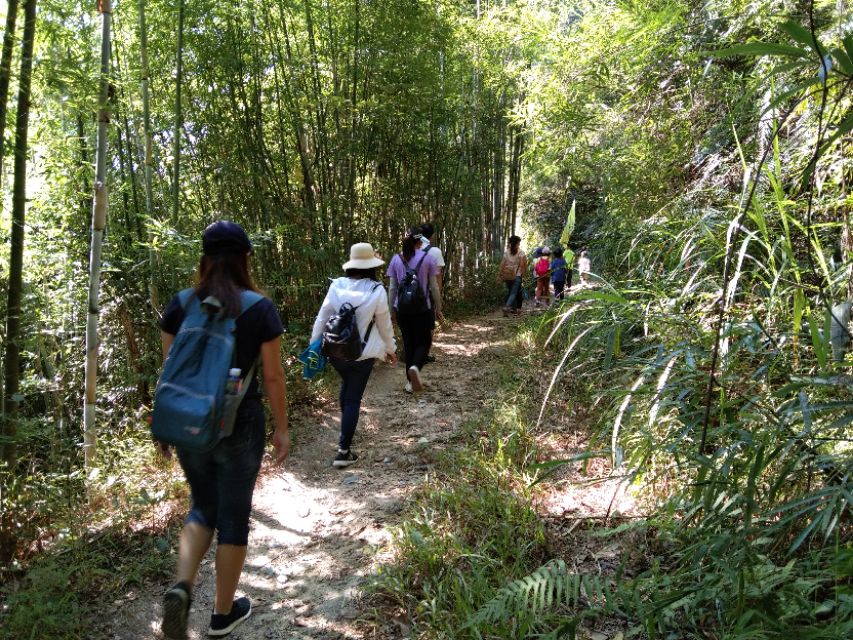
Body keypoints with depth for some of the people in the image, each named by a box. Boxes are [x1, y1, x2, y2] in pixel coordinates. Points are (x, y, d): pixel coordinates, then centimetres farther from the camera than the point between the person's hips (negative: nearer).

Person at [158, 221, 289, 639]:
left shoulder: (180, 305, -2)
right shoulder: (260, 309, -10)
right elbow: (272, 376, -8)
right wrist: (281, 428, 3)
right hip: (239, 428, -3)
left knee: (203, 507, 23)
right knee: (233, 515, 12)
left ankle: (181, 588, 2)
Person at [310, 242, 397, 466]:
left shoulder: (337, 285, -7)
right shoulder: (377, 291, -13)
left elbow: (322, 317, -3)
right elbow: (384, 324, -3)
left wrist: (313, 346, 8)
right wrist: (391, 348, 13)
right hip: (362, 354, -3)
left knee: (346, 387, 28)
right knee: (353, 399, 5)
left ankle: (345, 434, 44)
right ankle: (344, 451, 4)